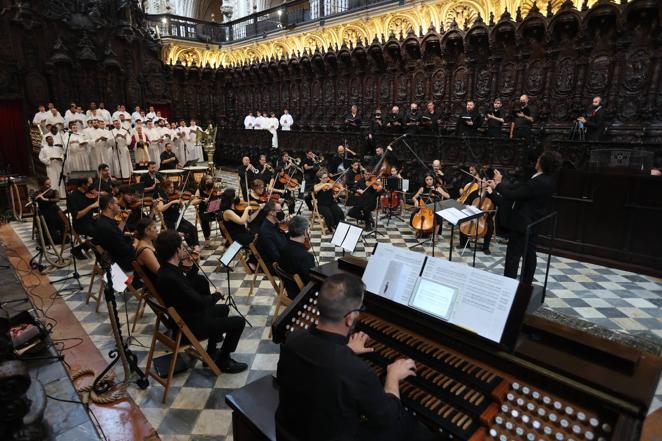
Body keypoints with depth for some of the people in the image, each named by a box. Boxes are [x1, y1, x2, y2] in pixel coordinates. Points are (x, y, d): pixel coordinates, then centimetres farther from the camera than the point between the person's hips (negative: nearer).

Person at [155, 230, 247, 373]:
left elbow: (187, 285, 16)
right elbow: (199, 302, -28)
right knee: (239, 322, -7)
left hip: (188, 315, 10)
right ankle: (223, 361, 11)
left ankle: (211, 353, 35)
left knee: (224, 309, 29)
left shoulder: (166, 269, -2)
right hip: (190, 326, -10)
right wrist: (216, 295, -9)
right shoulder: (170, 277, -33)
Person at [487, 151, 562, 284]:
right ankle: (527, 285, 27)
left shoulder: (538, 182, -26)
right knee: (529, 254, 16)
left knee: (513, 255, -3)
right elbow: (519, 187, 6)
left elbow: (512, 195, -22)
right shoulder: (547, 180, 3)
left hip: (522, 224, -10)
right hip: (533, 223, 10)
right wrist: (500, 183, 3)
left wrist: (498, 185, -8)